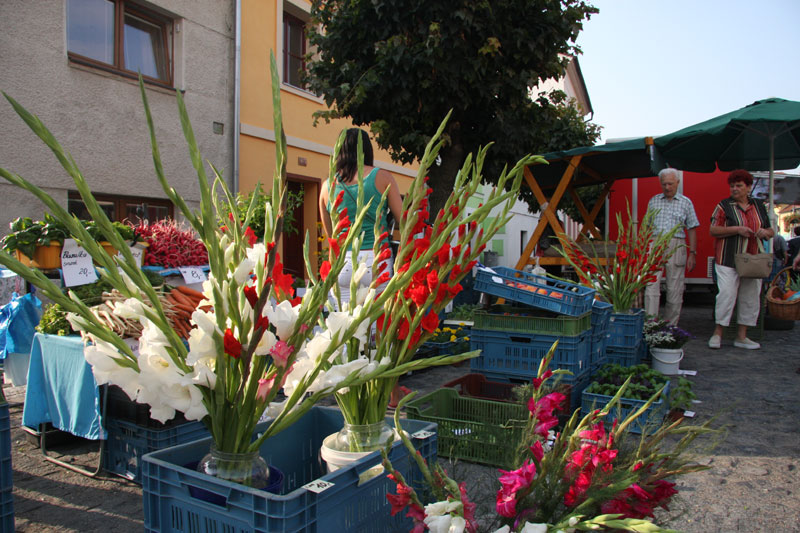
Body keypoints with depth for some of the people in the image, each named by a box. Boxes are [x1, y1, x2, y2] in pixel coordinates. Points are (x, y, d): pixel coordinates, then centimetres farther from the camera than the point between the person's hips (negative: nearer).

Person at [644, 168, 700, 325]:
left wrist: (692, 253, 0)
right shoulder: (653, 201, 13)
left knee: (675, 290, 2)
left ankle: (670, 326, 11)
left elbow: (691, 229, 7)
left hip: (676, 247, 0)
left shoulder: (685, 202, 8)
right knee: (651, 285, -10)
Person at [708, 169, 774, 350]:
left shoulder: (759, 206, 13)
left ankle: (742, 336, 14)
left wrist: (765, 232, -4)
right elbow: (713, 230, -8)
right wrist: (737, 229, -18)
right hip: (728, 260, -4)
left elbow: (771, 231, 19)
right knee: (726, 294, -9)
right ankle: (717, 333, 3)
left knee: (751, 297, 5)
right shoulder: (724, 206, 0)